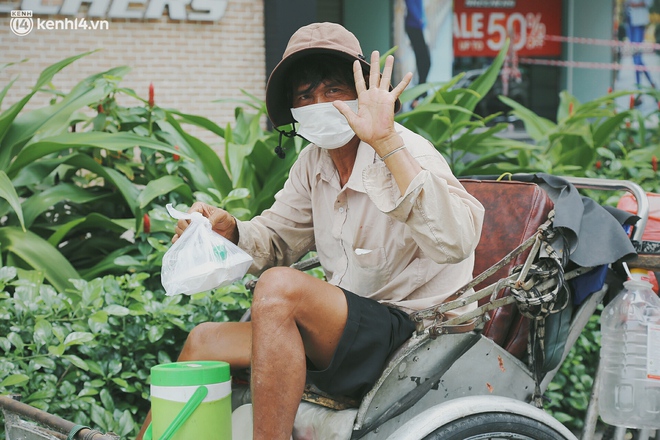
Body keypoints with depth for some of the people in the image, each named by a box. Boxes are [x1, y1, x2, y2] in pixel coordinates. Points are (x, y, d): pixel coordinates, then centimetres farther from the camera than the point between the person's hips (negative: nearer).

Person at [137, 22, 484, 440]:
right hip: (353, 328, 9)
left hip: (413, 332, -9)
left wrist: (387, 142, -43)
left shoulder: (406, 153, -17)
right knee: (205, 341, 8)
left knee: (280, 286, -29)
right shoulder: (314, 162, 8)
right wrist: (229, 230, -3)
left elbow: (454, 241, -37)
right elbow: (275, 240, 20)